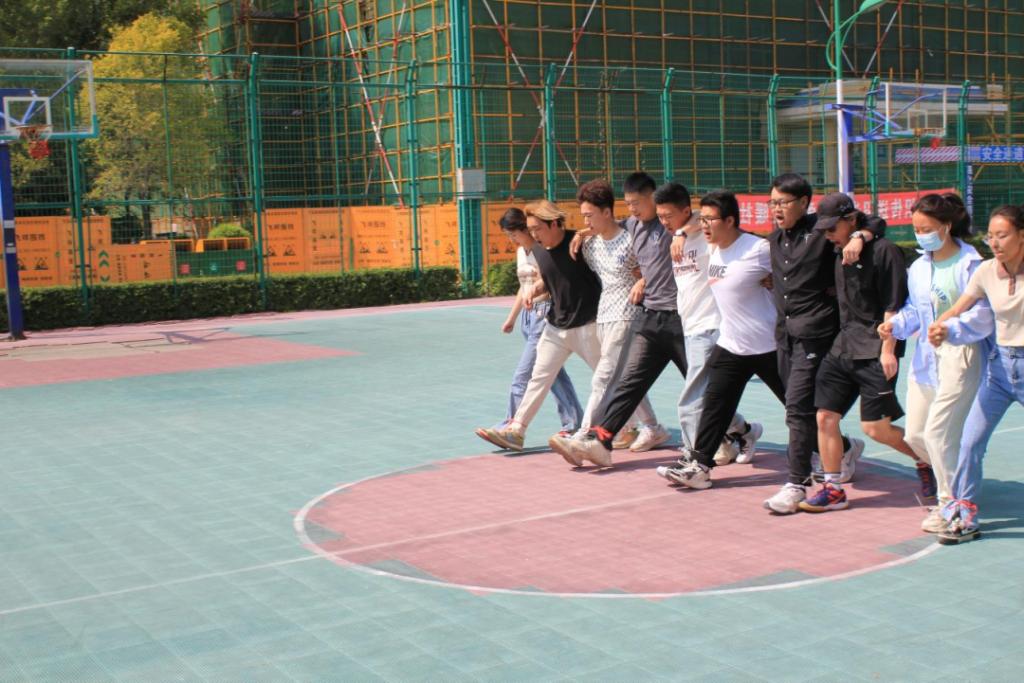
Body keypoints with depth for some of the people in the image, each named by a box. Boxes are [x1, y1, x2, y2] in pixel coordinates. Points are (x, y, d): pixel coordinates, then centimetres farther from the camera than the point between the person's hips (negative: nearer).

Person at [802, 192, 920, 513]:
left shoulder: (883, 251, -10)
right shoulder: (840, 254, 13)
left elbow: (893, 305, -13)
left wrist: (888, 349, -16)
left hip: (874, 353, -7)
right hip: (842, 348, 7)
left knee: (876, 428, -6)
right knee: (825, 417, 1)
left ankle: (926, 460, 19)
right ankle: (833, 489, 11)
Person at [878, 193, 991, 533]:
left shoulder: (969, 264, -11)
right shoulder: (918, 267, 11)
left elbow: (981, 314, -15)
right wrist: (895, 325, -1)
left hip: (961, 355, -8)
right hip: (926, 357, 8)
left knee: (937, 431, -10)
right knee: (915, 434, 9)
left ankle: (950, 504, 6)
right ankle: (953, 482, 33)